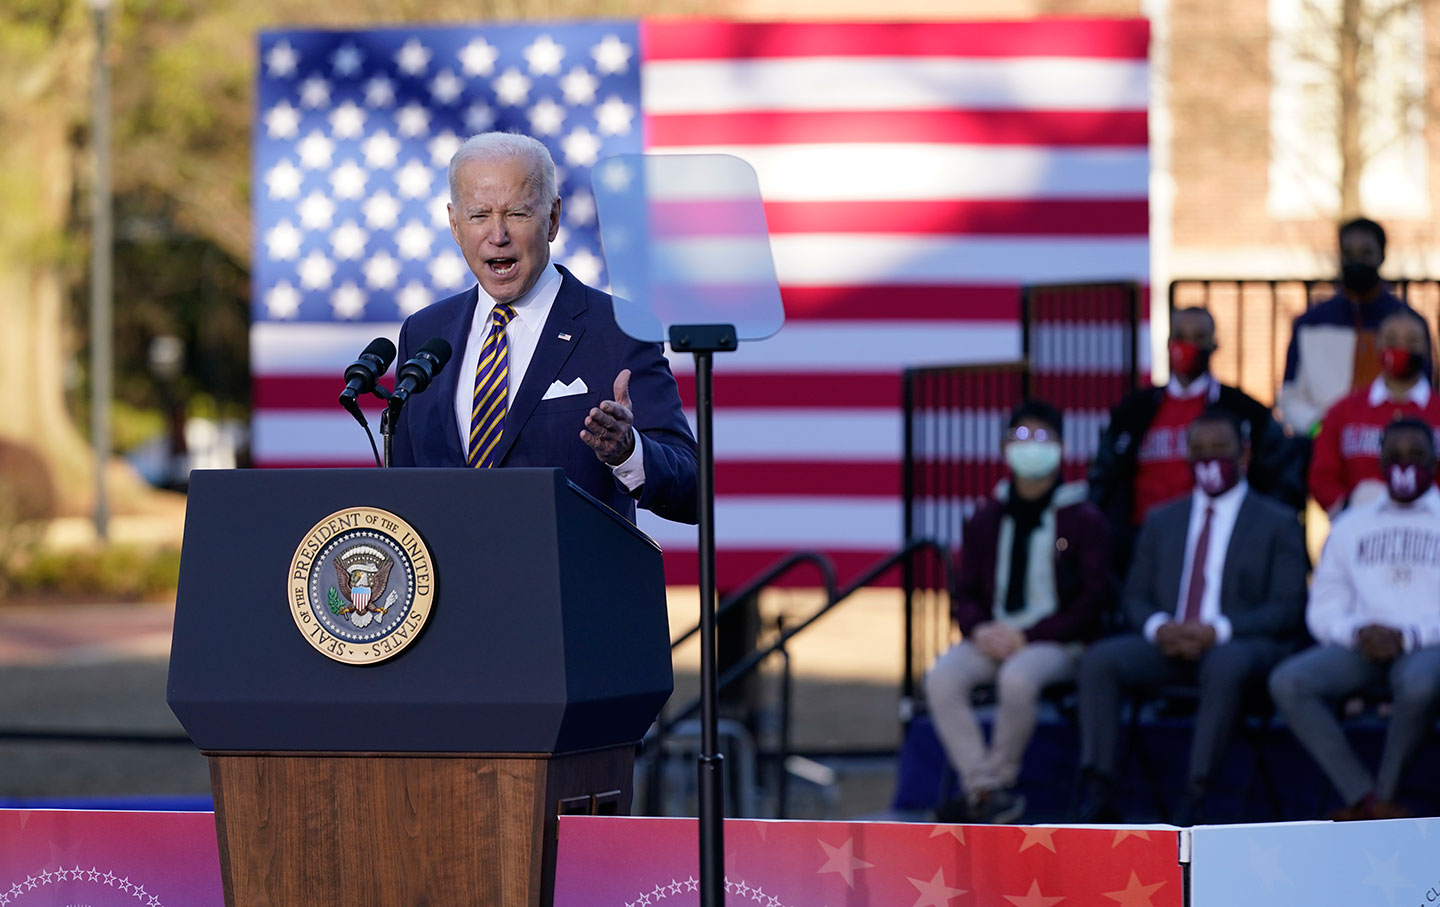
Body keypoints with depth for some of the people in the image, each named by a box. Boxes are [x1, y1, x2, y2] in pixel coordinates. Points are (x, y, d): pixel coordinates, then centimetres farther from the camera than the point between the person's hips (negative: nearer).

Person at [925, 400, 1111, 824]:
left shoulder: (1083, 519, 2)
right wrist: (979, 629, -8)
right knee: (941, 678, -28)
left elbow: (1093, 599, -3)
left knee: (1017, 678, -38)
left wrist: (1026, 637, -13)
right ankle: (985, 790, -26)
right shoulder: (986, 520, 16)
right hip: (992, 638, 4)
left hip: (1055, 644, -4)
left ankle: (999, 781, -18)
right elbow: (966, 594, 17)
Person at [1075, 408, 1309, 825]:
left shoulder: (1277, 523, 10)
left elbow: (1287, 608, -1)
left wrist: (1217, 631, -16)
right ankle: (1098, 795, -29)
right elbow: (1135, 596, 18)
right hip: (1167, 645, 4)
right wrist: (1158, 627, -8)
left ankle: (1194, 800, -41)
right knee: (1098, 659, -24)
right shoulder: (1162, 521, 23)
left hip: (1240, 647, -4)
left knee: (1227, 664, -40)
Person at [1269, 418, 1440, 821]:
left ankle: (1382, 799, -22)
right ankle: (1366, 798, -27)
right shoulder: (1351, 525, 23)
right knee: (1287, 682, -26)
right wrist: (1356, 633, -6)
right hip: (1361, 647, 4)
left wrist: (1406, 635, -14)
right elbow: (1324, 606, 16)